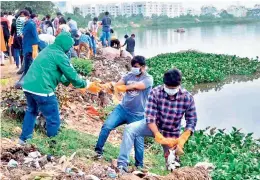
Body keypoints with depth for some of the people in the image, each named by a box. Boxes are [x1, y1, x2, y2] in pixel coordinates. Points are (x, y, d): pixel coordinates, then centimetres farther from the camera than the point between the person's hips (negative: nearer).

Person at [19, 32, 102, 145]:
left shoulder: (48, 50, 18)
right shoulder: (60, 55, -9)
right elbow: (72, 76, -6)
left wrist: (69, 83, 25)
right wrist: (87, 85, 7)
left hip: (28, 86, 9)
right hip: (42, 90, -9)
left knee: (32, 111, 33)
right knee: (53, 121, 6)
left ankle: (24, 138, 41)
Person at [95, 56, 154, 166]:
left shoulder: (148, 79, -9)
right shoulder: (130, 75, 6)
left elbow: (135, 86, -23)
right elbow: (117, 86, -2)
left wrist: (123, 87, -10)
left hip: (137, 115, -4)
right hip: (122, 108, 4)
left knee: (138, 140, 3)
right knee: (106, 126, -11)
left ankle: (139, 165, 19)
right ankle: (98, 150, 4)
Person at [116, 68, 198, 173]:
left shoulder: (187, 98, -21)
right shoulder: (155, 93, -24)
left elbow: (192, 121, -13)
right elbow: (150, 117, -26)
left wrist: (182, 139, -28)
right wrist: (159, 136, -38)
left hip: (172, 133, 1)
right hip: (153, 125, 0)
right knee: (130, 129, -24)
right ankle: (122, 165, -24)